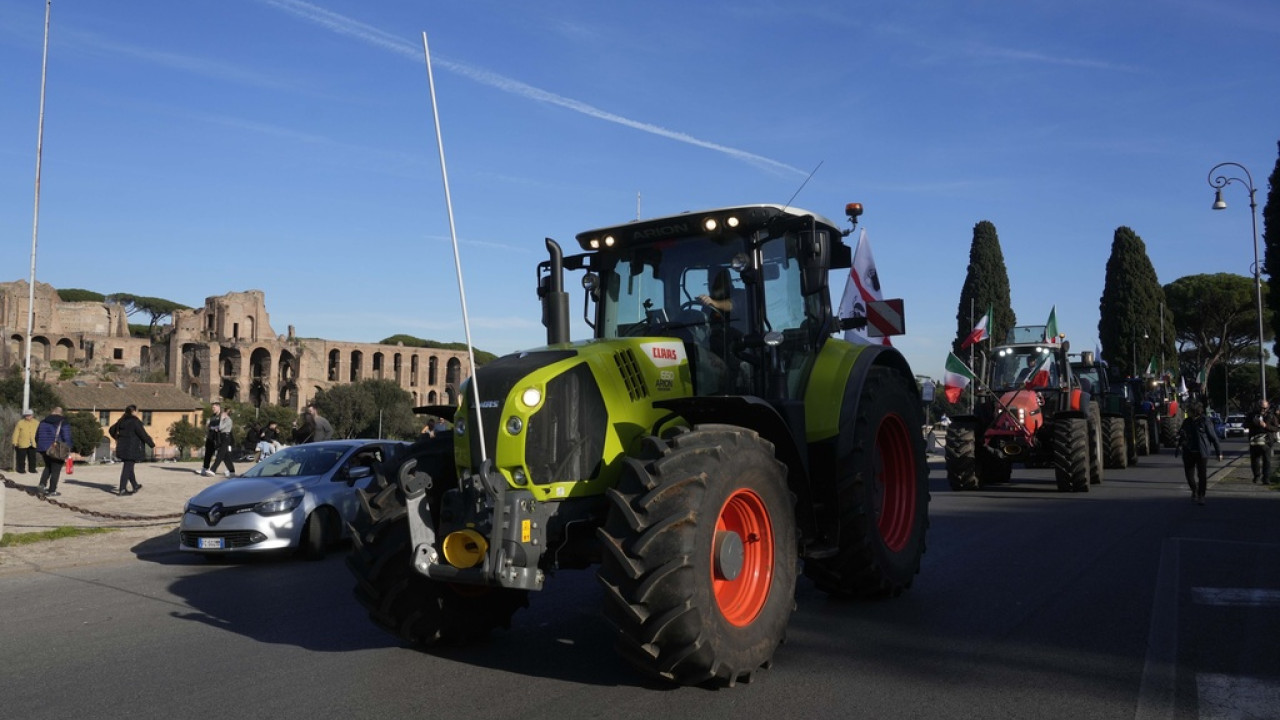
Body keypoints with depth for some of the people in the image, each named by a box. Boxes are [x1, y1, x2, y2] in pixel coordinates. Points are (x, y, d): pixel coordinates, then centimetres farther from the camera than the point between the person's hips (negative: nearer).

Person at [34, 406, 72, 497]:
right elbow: (67, 438, -13)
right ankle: (51, 491, 4)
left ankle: (42, 484, 8)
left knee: (48, 467, 25)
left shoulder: (43, 422, 8)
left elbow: (37, 436, 13)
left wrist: (41, 446, 23)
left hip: (44, 449, 5)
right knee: (55, 470, 3)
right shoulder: (63, 423, -7)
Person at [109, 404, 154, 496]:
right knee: (127, 468, -4)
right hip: (131, 449, -8)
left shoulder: (122, 421, 8)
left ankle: (135, 486, 33)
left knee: (128, 467, 18)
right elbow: (143, 435, -15)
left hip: (122, 447, 8)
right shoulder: (135, 422, -16)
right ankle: (122, 490, -3)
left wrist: (117, 438, 40)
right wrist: (152, 444, -1)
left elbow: (111, 430, 22)